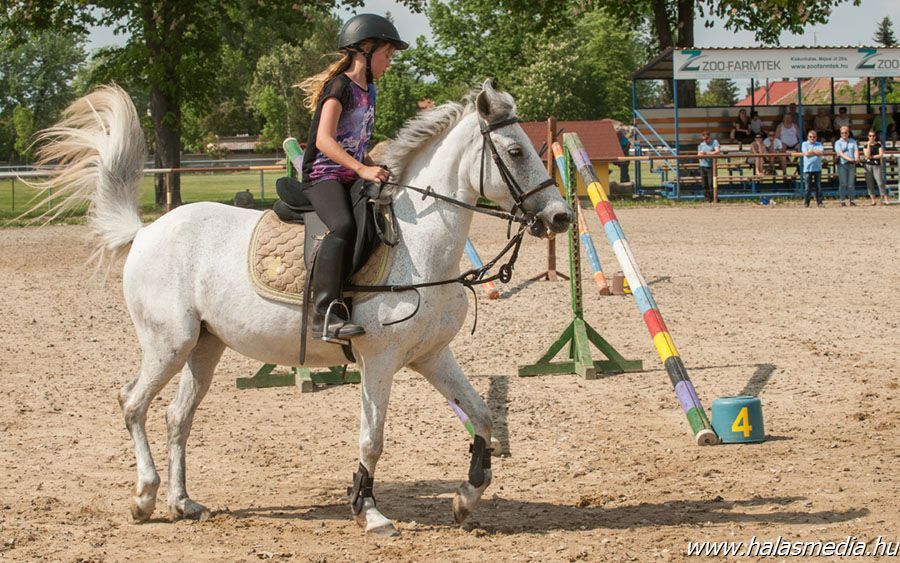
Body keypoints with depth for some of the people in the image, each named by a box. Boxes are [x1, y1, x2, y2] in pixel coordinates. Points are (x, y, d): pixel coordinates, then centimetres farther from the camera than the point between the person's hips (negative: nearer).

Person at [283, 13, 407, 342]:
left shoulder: (368, 91, 18)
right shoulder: (340, 86, -10)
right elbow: (324, 140, -20)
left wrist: (379, 173, 12)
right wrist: (362, 170, -29)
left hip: (353, 177, 10)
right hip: (324, 175, -10)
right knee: (343, 226, -35)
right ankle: (325, 314, -41)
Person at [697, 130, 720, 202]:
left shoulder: (714, 142, 1)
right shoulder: (701, 144, 14)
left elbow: (717, 151, -12)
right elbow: (698, 155, 16)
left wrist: (707, 153, -15)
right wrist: (700, 154, -9)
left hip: (711, 166, -4)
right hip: (703, 166, 4)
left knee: (711, 183, -10)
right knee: (705, 183, 1)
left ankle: (713, 198, -5)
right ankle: (707, 198, 6)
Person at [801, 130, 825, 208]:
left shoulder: (819, 144, 12)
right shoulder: (805, 144, 7)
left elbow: (822, 152, -5)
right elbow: (806, 153, -8)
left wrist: (812, 151, -8)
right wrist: (817, 152, -3)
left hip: (817, 168, 2)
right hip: (808, 168, -2)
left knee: (819, 186, 2)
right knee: (808, 186, -2)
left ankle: (819, 202, 6)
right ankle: (806, 202, 4)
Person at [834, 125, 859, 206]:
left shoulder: (853, 141, 16)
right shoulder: (838, 143, 5)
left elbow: (856, 150, 8)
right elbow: (840, 153, -8)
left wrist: (856, 158, -14)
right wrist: (849, 158, -22)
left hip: (851, 164, 3)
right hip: (842, 164, -3)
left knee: (851, 183, 0)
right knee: (843, 183, -7)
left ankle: (852, 200, 3)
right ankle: (842, 201, -5)